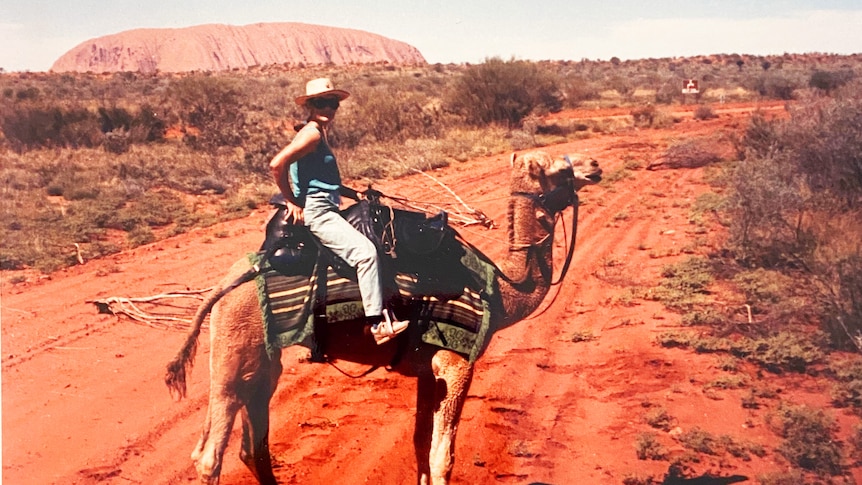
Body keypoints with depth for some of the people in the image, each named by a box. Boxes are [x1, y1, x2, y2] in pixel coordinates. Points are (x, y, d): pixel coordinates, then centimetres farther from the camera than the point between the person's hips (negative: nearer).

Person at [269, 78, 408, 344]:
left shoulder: (319, 133, 17)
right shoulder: (312, 133, -14)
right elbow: (277, 164, -26)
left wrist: (354, 192, 21)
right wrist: (292, 202, -16)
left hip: (325, 210, 11)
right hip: (316, 212, -11)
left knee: (373, 240, 16)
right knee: (365, 251, -21)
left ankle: (384, 311, 19)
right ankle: (378, 324, -20)